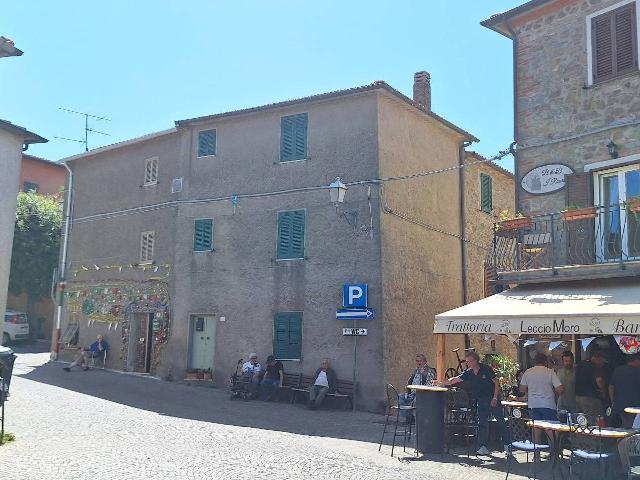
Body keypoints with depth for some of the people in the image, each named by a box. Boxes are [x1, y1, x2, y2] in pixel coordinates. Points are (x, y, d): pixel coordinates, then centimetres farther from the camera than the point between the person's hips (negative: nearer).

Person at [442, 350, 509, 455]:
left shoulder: (486, 369, -10)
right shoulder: (468, 373, 2)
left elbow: (496, 383, -7)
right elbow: (455, 380, 3)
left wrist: (495, 398, -14)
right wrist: (442, 384, -7)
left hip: (492, 399, -4)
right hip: (481, 401, 4)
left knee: (500, 421, -1)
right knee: (482, 423, 0)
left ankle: (506, 444, 11)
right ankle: (483, 446, 5)